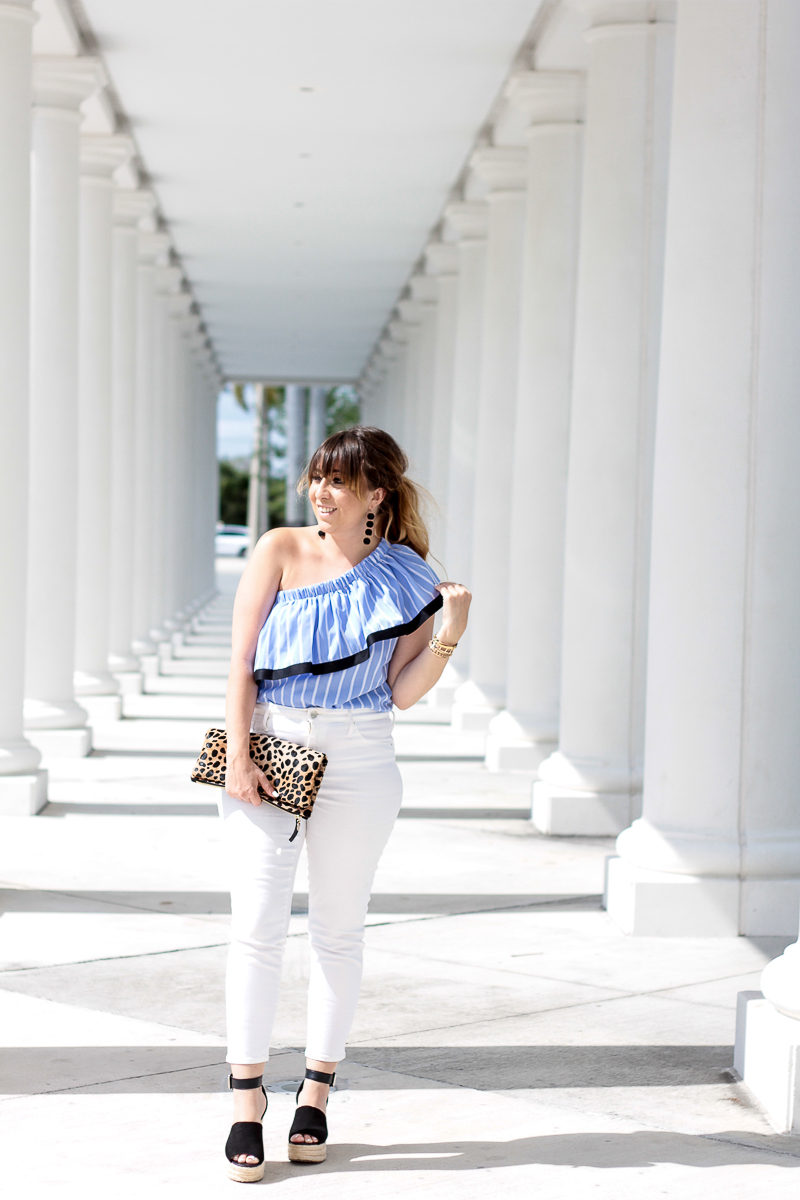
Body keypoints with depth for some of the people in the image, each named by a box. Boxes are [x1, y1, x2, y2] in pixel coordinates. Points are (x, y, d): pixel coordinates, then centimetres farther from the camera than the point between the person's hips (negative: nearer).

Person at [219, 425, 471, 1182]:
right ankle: (247, 1097, 4)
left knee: (337, 928, 8)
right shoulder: (280, 552, 1)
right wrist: (238, 756, -9)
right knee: (256, 926, -4)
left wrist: (450, 635, -15)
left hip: (356, 763, 0)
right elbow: (241, 661, -1)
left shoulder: (405, 580, 2)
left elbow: (402, 693, -2)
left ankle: (317, 1091, 19)